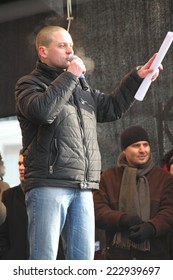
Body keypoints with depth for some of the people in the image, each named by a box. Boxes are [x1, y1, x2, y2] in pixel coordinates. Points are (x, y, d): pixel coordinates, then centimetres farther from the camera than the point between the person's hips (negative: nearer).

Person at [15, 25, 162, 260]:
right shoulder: (29, 84, 3)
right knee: (44, 259, -7)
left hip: (83, 189, 7)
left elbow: (112, 108, 24)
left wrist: (137, 77, 14)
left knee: (84, 259, 6)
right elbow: (43, 111, -18)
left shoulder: (81, 88, 24)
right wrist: (69, 76, -9)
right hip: (48, 186, -6)